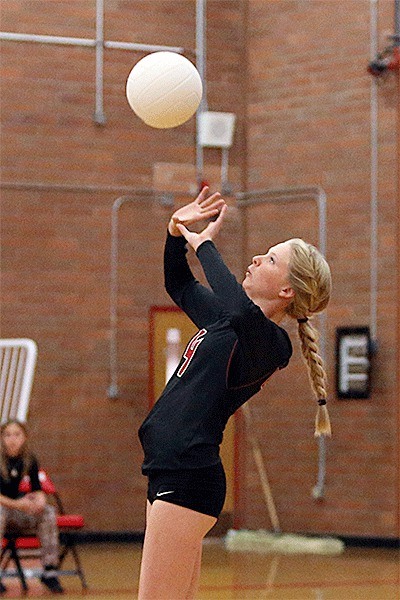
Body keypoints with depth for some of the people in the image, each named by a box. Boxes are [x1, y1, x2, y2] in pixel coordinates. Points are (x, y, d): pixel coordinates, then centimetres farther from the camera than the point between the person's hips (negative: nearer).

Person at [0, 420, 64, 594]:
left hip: (16, 508, 5)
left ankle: (50, 571, -19)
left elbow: (37, 489, 4)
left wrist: (39, 500, -20)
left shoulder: (29, 460, 1)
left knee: (48, 512, -20)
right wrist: (16, 504, -30)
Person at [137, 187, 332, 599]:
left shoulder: (267, 341, -13)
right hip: (174, 473, 10)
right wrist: (176, 233, 12)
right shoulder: (225, 320, 15)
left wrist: (203, 243, -23)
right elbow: (178, 285, 32)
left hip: (187, 479, -10)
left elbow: (243, 311, -37)